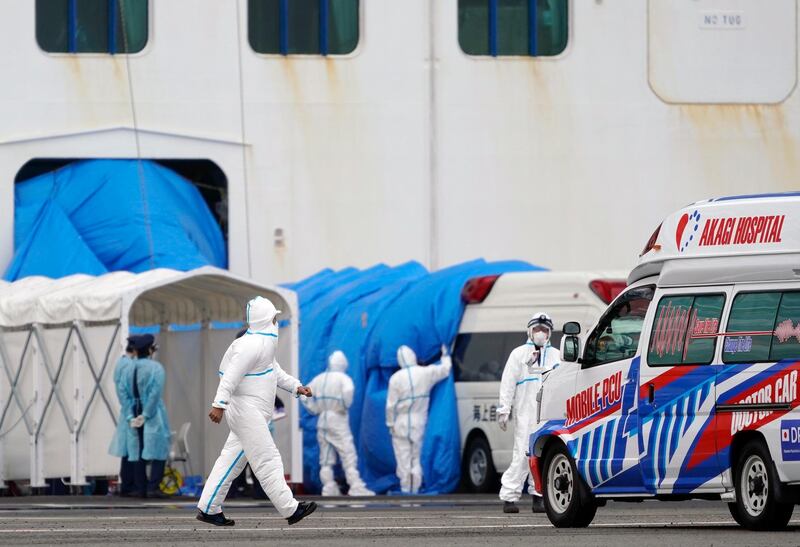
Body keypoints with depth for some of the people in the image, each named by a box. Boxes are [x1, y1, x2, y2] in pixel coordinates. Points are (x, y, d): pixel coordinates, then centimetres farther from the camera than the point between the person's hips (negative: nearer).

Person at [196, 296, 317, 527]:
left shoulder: (265, 344, 17)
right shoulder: (252, 345, -17)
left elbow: (275, 371, 29)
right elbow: (231, 376, -25)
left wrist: (296, 387, 21)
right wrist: (219, 404, -31)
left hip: (255, 412, 11)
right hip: (247, 409, -11)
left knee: (232, 460, 10)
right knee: (267, 460, -8)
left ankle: (208, 508, 11)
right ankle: (290, 509, -7)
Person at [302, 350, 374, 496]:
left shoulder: (319, 379, 10)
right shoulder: (343, 378, -7)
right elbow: (348, 391, -28)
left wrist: (316, 410, 11)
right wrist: (345, 406, -12)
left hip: (322, 421, 5)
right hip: (338, 420, -5)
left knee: (326, 459, 9)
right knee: (348, 455, -4)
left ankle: (329, 488, 6)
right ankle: (356, 487, -10)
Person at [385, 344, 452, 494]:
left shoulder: (396, 378, -12)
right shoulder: (426, 373, -3)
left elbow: (391, 405, -10)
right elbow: (445, 369, 15)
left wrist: (390, 423, 1)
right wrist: (445, 355, 33)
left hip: (401, 425, -4)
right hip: (419, 424, 4)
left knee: (404, 459, 1)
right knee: (415, 459, 13)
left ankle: (406, 490, 1)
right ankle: (415, 490, 14)